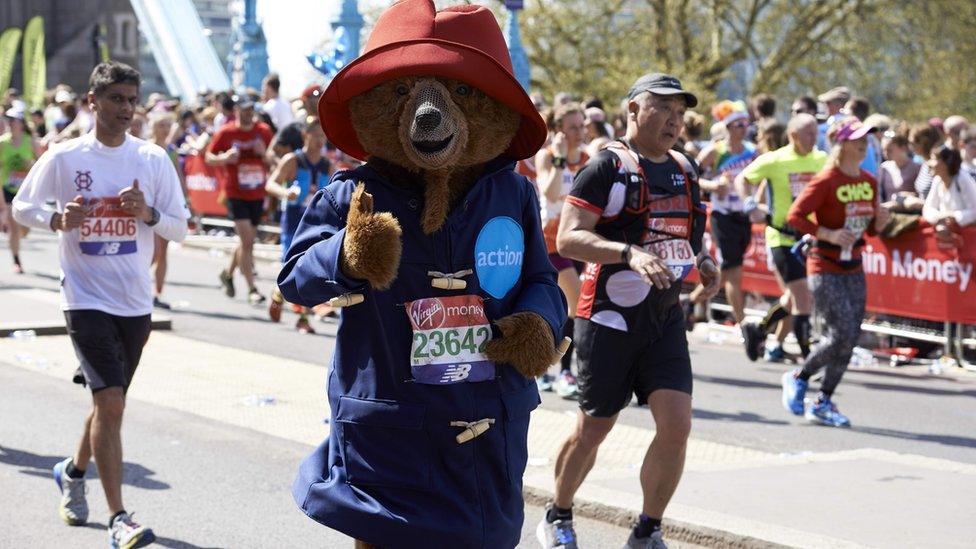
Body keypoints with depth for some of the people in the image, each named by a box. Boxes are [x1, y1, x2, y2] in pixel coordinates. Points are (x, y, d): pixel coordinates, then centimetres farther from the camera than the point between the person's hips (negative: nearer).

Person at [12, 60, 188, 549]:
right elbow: (21, 206, 6)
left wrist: (148, 213, -16)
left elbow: (180, 228, 4)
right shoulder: (63, 158, -5)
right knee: (110, 401, -16)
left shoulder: (153, 159, 1)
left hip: (136, 302, 4)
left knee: (108, 401, 17)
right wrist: (57, 219, -14)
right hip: (86, 300, -4)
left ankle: (73, 472, 46)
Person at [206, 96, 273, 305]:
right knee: (247, 241, -13)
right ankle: (252, 289, -10)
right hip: (236, 194, -4)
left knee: (248, 241, 14)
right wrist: (225, 158, -19)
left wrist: (264, 153, -10)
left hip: (258, 195, 4)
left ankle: (228, 273, 39)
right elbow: (209, 158, 2)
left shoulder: (264, 131, 4)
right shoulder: (225, 133, -4)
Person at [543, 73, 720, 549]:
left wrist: (702, 261, 5)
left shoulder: (685, 171, 12)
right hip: (609, 318, -5)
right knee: (593, 429, 6)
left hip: (665, 318, 6)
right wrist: (628, 253, -30)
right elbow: (567, 239, -18)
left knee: (676, 425, -7)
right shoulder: (607, 166, -10)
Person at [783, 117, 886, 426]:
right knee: (842, 334, -14)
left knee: (849, 339, 4)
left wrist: (879, 221, -4)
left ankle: (823, 404, 14)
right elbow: (794, 216, -16)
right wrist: (829, 235, -23)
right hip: (825, 269, -7)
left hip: (853, 269, 7)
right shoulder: (827, 181, -12)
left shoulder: (869, 181, 9)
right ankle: (798, 378, 10)